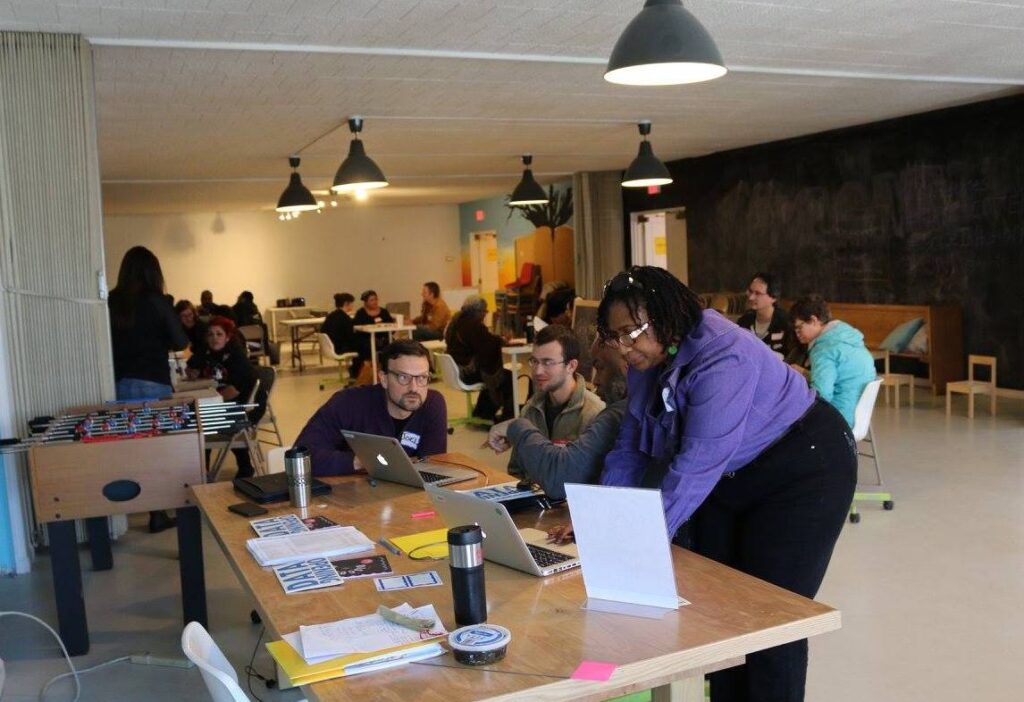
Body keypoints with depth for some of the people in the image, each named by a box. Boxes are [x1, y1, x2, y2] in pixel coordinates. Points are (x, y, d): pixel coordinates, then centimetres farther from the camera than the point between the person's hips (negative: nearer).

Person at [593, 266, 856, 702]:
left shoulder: (722, 358, -32)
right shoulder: (648, 362, -5)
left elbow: (698, 463, -38)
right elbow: (630, 449, -2)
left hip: (804, 471, -8)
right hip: (729, 481, 8)